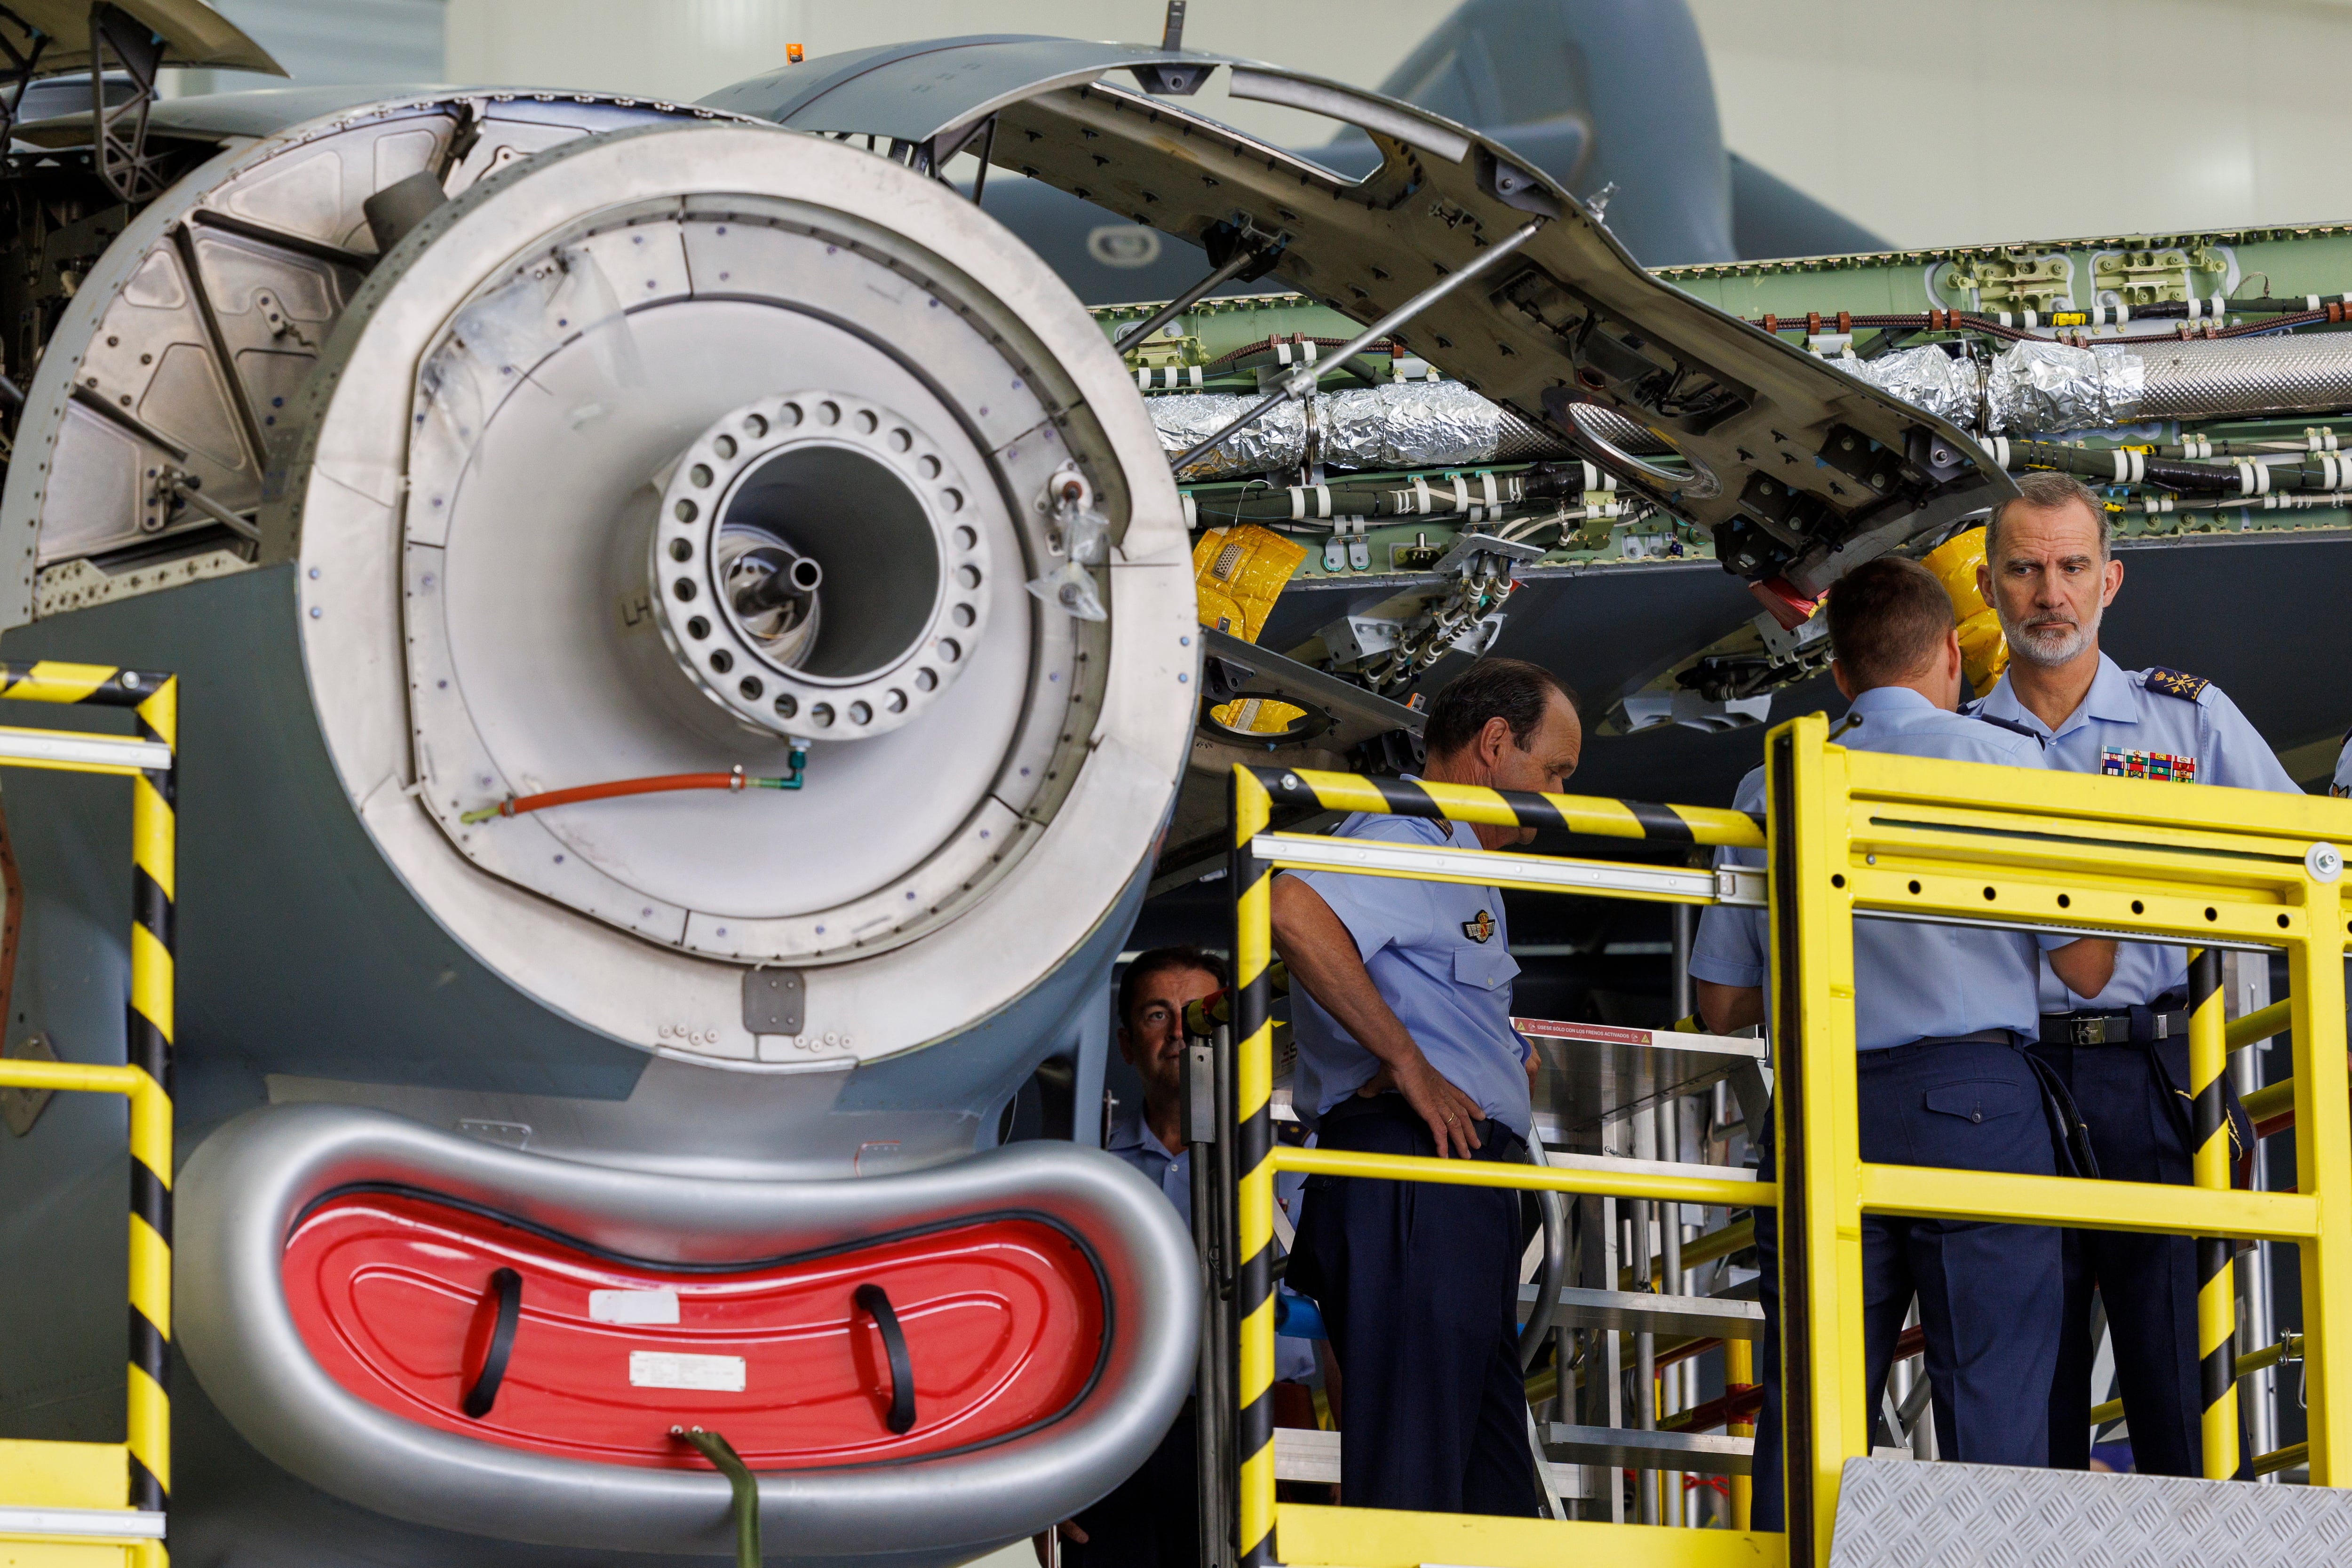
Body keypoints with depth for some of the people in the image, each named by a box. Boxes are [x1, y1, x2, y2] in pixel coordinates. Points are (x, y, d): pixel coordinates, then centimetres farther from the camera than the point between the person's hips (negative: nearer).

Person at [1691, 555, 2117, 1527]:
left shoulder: (1772, 790, 11)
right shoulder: (2000, 760, 1)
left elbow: (1723, 1002, 13)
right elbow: (2087, 966, 2)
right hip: (1973, 1100, -3)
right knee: (1993, 1404, -4)